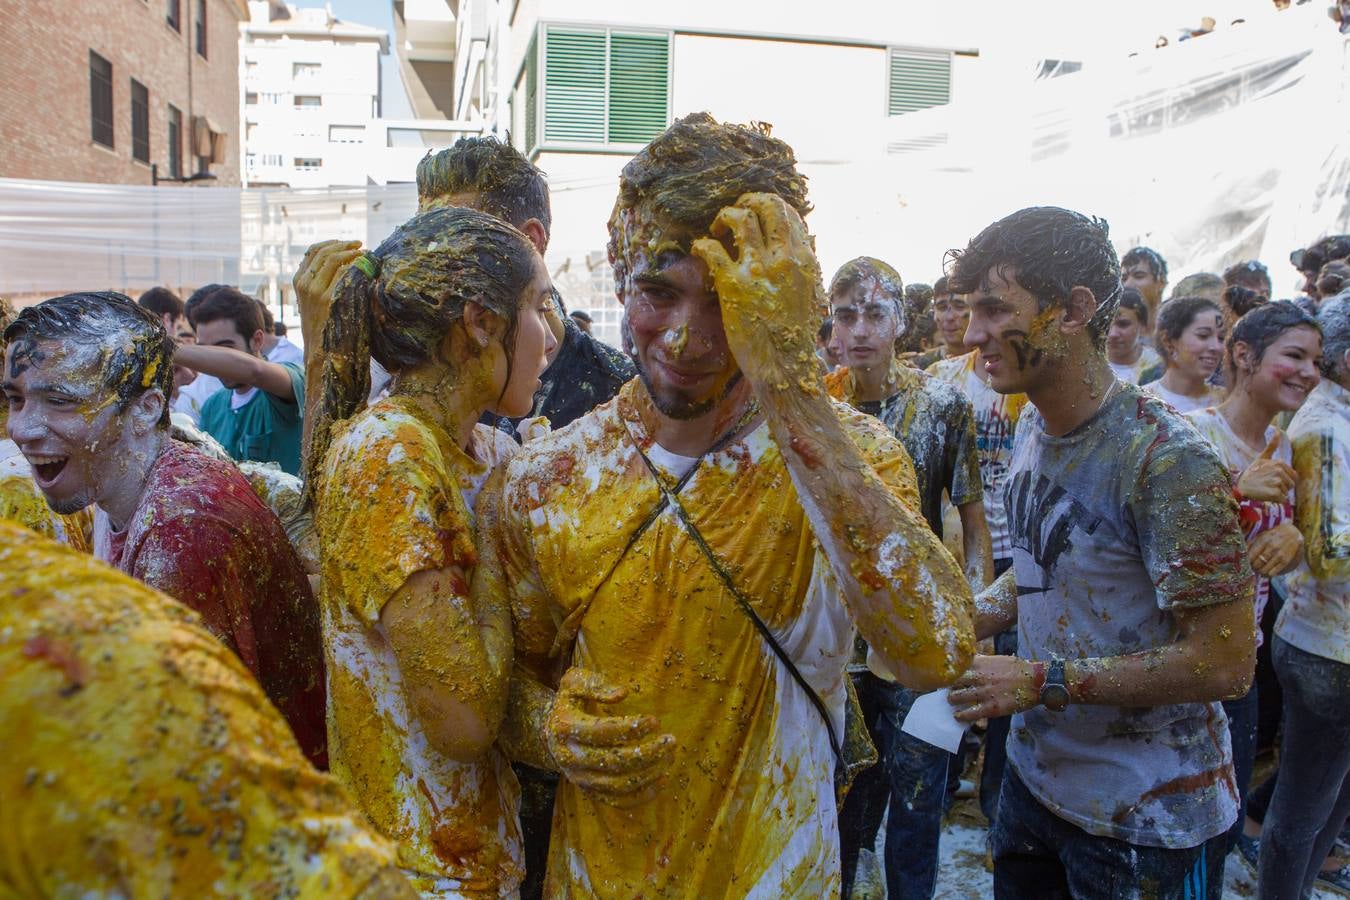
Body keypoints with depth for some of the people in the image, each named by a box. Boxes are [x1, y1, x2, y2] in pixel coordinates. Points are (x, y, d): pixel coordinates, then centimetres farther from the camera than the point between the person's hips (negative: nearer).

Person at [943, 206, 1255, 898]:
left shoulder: (1165, 459, -25)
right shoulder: (1030, 429, 1)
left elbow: (1225, 663, -23)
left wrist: (1043, 680, -23)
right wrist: (965, 619, -4)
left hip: (1144, 815, -7)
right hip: (1035, 771, 7)